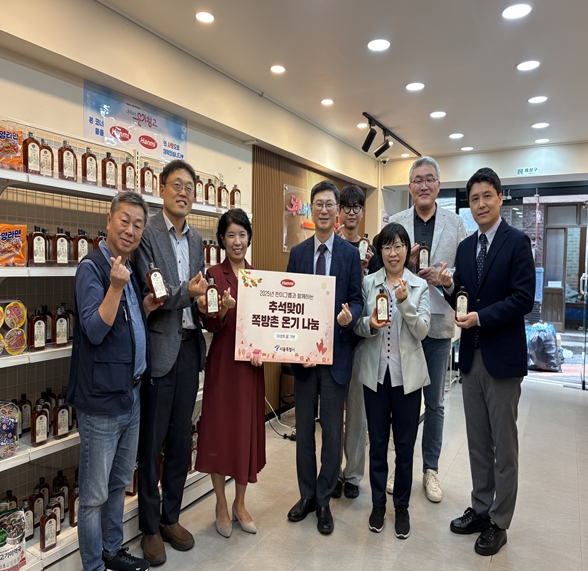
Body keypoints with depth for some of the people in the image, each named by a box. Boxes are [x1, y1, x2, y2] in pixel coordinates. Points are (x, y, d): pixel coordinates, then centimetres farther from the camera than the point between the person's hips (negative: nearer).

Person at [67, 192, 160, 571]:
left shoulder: (129, 270, 12)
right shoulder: (92, 267, -13)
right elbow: (94, 330, -21)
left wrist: (147, 307, 3)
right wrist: (116, 287, -31)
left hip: (131, 393, 8)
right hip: (103, 397, -8)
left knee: (119, 484, 21)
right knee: (95, 494, 8)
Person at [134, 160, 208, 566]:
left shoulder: (196, 239, 12)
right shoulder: (147, 233, -9)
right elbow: (146, 297, -15)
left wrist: (205, 300, -2)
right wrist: (187, 292, -27)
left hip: (189, 346, 6)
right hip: (159, 347, -6)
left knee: (181, 439, 16)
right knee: (152, 443, 8)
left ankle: (171, 517, 34)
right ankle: (150, 528, 27)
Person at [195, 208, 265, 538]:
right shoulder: (215, 275, -4)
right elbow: (210, 325, -8)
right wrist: (224, 309, -28)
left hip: (253, 363, 4)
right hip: (223, 361, -4)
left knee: (249, 428, 11)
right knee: (221, 428, 5)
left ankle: (240, 503, 30)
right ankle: (222, 505, 25)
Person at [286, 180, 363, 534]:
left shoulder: (351, 254, 0)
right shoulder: (297, 253, 6)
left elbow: (357, 299, -1)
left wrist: (350, 315, -23)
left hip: (336, 352, -2)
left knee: (333, 429, 7)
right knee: (304, 427, 14)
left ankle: (324, 500, 26)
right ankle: (307, 495, 32)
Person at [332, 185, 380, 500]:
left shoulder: (370, 251, 5)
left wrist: (363, 270, -15)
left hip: (360, 335, 1)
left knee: (357, 406, 8)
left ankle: (352, 474, 25)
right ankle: (333, 472, 25)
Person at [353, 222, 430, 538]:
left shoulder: (420, 286, -1)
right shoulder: (368, 283, 1)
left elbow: (422, 331, -9)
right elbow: (357, 326, 4)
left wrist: (405, 302, -22)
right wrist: (369, 324, -18)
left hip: (406, 374, -1)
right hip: (375, 372, 1)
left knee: (405, 445, 9)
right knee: (377, 443, 12)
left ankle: (402, 506, 29)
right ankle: (378, 503, 30)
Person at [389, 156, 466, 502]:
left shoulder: (456, 223, 3)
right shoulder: (395, 223, 2)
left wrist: (444, 276, -17)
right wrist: (406, 264, -17)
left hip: (439, 321, 0)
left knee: (435, 402, 12)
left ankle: (431, 469, 29)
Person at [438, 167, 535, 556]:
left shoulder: (517, 242, -8)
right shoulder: (466, 247, 10)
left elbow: (523, 298, -15)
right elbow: (463, 300, 11)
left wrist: (481, 317, -21)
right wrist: (451, 287, -9)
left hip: (503, 356, -5)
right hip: (471, 356, 6)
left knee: (504, 445, 8)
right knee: (477, 441, 16)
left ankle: (499, 523, 23)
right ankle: (481, 509, 32)